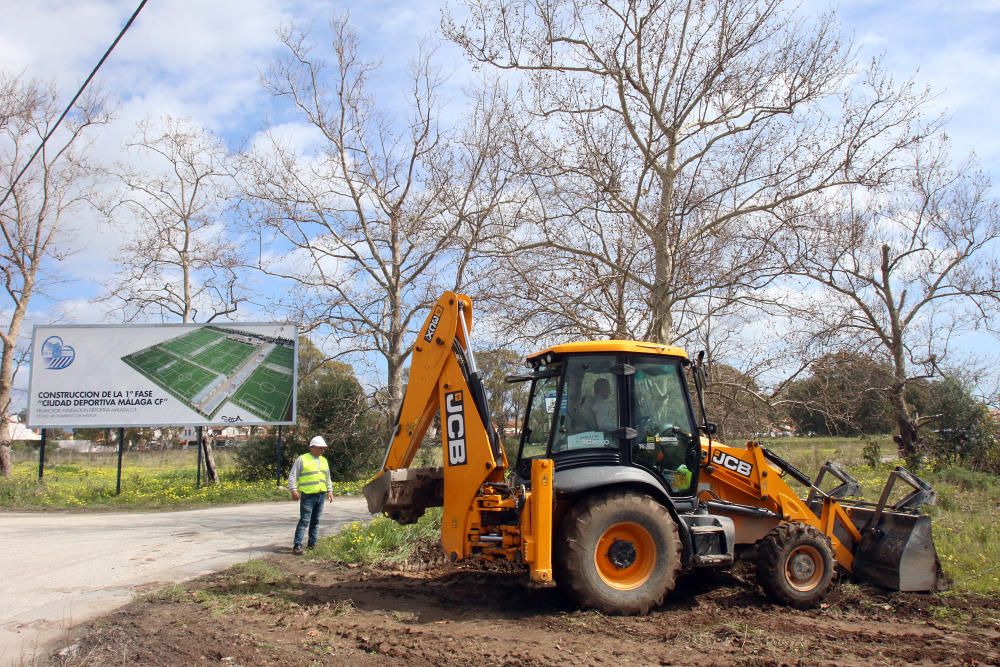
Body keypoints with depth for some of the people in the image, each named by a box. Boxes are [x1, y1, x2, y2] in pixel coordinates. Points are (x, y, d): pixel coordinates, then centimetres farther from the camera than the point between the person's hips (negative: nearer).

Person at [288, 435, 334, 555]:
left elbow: (328, 478, 24)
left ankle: (312, 544, 19)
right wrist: (294, 490, -14)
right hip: (308, 496, -6)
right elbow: (292, 476, -5)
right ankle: (297, 546, -9)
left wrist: (330, 491, 17)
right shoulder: (302, 459, -3)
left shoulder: (324, 460, 16)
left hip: (321, 495, 6)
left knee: (315, 521, 11)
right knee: (304, 521, -10)